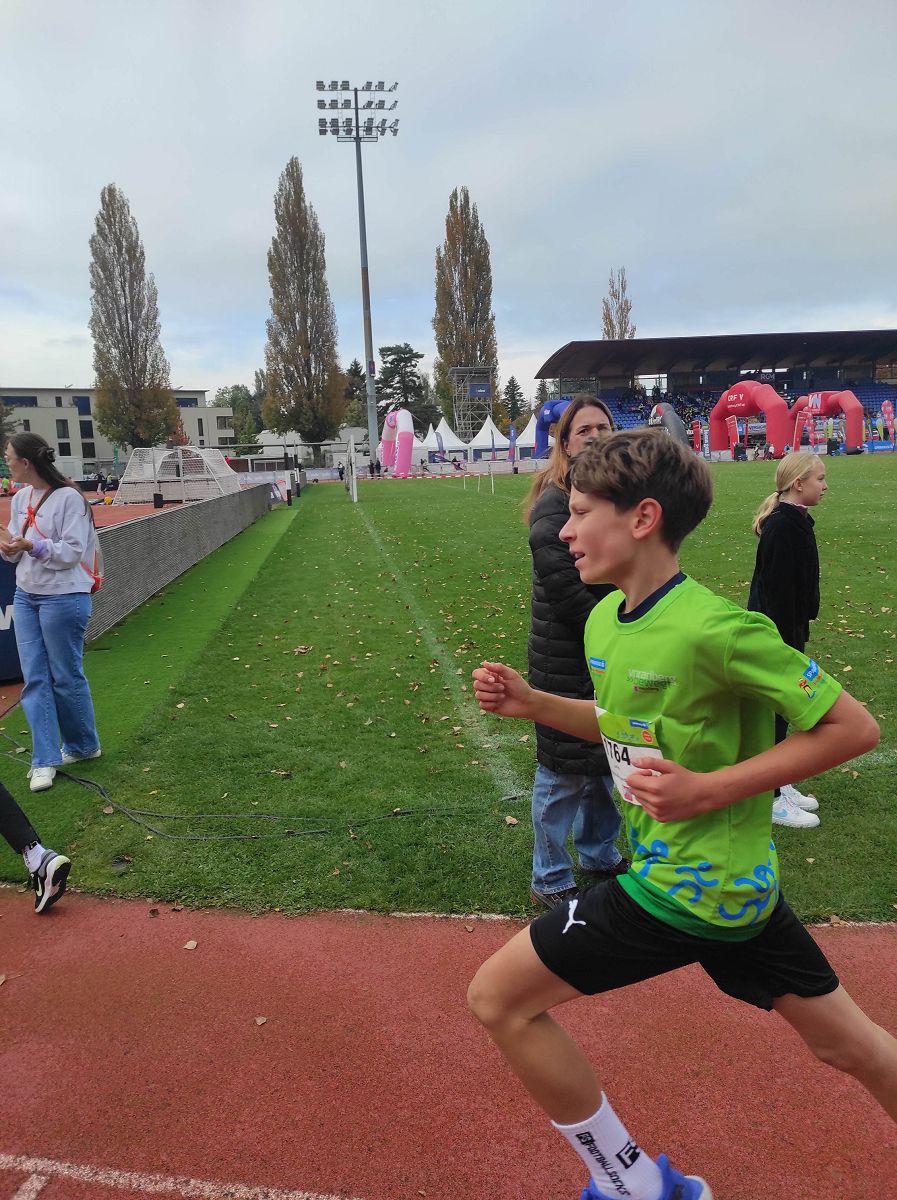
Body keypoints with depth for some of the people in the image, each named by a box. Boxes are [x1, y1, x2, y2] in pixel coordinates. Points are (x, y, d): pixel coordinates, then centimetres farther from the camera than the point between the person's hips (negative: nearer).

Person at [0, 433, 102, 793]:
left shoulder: (68, 497, -14)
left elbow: (72, 553, -16)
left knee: (66, 677, 4)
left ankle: (83, 746, 25)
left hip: (64, 599, -7)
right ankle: (45, 759, 9)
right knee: (35, 679, 4)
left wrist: (33, 546, -28)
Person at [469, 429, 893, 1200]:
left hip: (688, 886, -8)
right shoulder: (605, 619, 2)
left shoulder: (712, 628, -24)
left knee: (498, 997, 0)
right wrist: (531, 703, 3)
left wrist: (709, 789, -21)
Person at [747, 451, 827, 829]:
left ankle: (779, 784, 31)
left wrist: (798, 632, 19)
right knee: (775, 712, 0)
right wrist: (788, 642, -21)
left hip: (786, 628, 10)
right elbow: (778, 590, -23)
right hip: (777, 631, -10)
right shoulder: (783, 528, -21)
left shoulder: (793, 521, 10)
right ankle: (771, 799, 12)